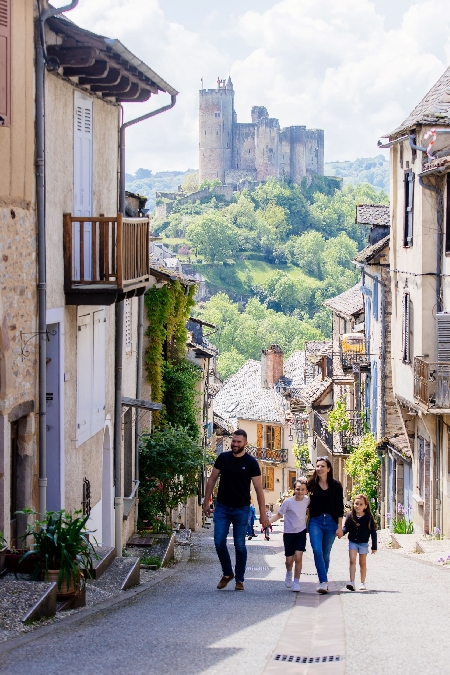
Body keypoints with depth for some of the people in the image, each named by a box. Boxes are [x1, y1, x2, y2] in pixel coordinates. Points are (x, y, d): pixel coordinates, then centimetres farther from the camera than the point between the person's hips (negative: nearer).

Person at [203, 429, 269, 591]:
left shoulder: (251, 463, -5)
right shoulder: (223, 458, 1)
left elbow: (258, 489, -5)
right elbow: (212, 480, 10)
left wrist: (262, 514, -8)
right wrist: (206, 502, 5)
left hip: (241, 509, -2)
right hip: (222, 508, 2)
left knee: (240, 545, 1)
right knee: (219, 542, -4)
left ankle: (239, 579, 12)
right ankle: (227, 573, 17)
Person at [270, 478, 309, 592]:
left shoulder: (307, 500, -5)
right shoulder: (288, 502, -16)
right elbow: (279, 515, -9)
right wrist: (268, 521, -22)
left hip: (301, 532, 1)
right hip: (289, 533, -1)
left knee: (298, 557, -13)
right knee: (289, 560, 4)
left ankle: (296, 582, 0)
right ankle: (288, 574, 38)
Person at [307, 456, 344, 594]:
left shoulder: (336, 486, 2)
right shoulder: (311, 484, 2)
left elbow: (340, 507, 2)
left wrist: (340, 527, -2)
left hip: (331, 522, 0)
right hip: (315, 522, 0)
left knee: (326, 554, 6)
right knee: (317, 551, -16)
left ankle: (323, 582, 19)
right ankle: (323, 582, -19)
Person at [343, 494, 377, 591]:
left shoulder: (368, 517, -10)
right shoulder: (350, 516, -5)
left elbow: (373, 532, -5)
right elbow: (346, 528, 3)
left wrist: (374, 546, -4)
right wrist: (341, 532, -21)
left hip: (364, 543, -1)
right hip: (352, 542, 1)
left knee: (363, 563, 11)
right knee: (352, 561, -11)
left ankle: (362, 583, 22)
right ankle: (352, 582, -17)